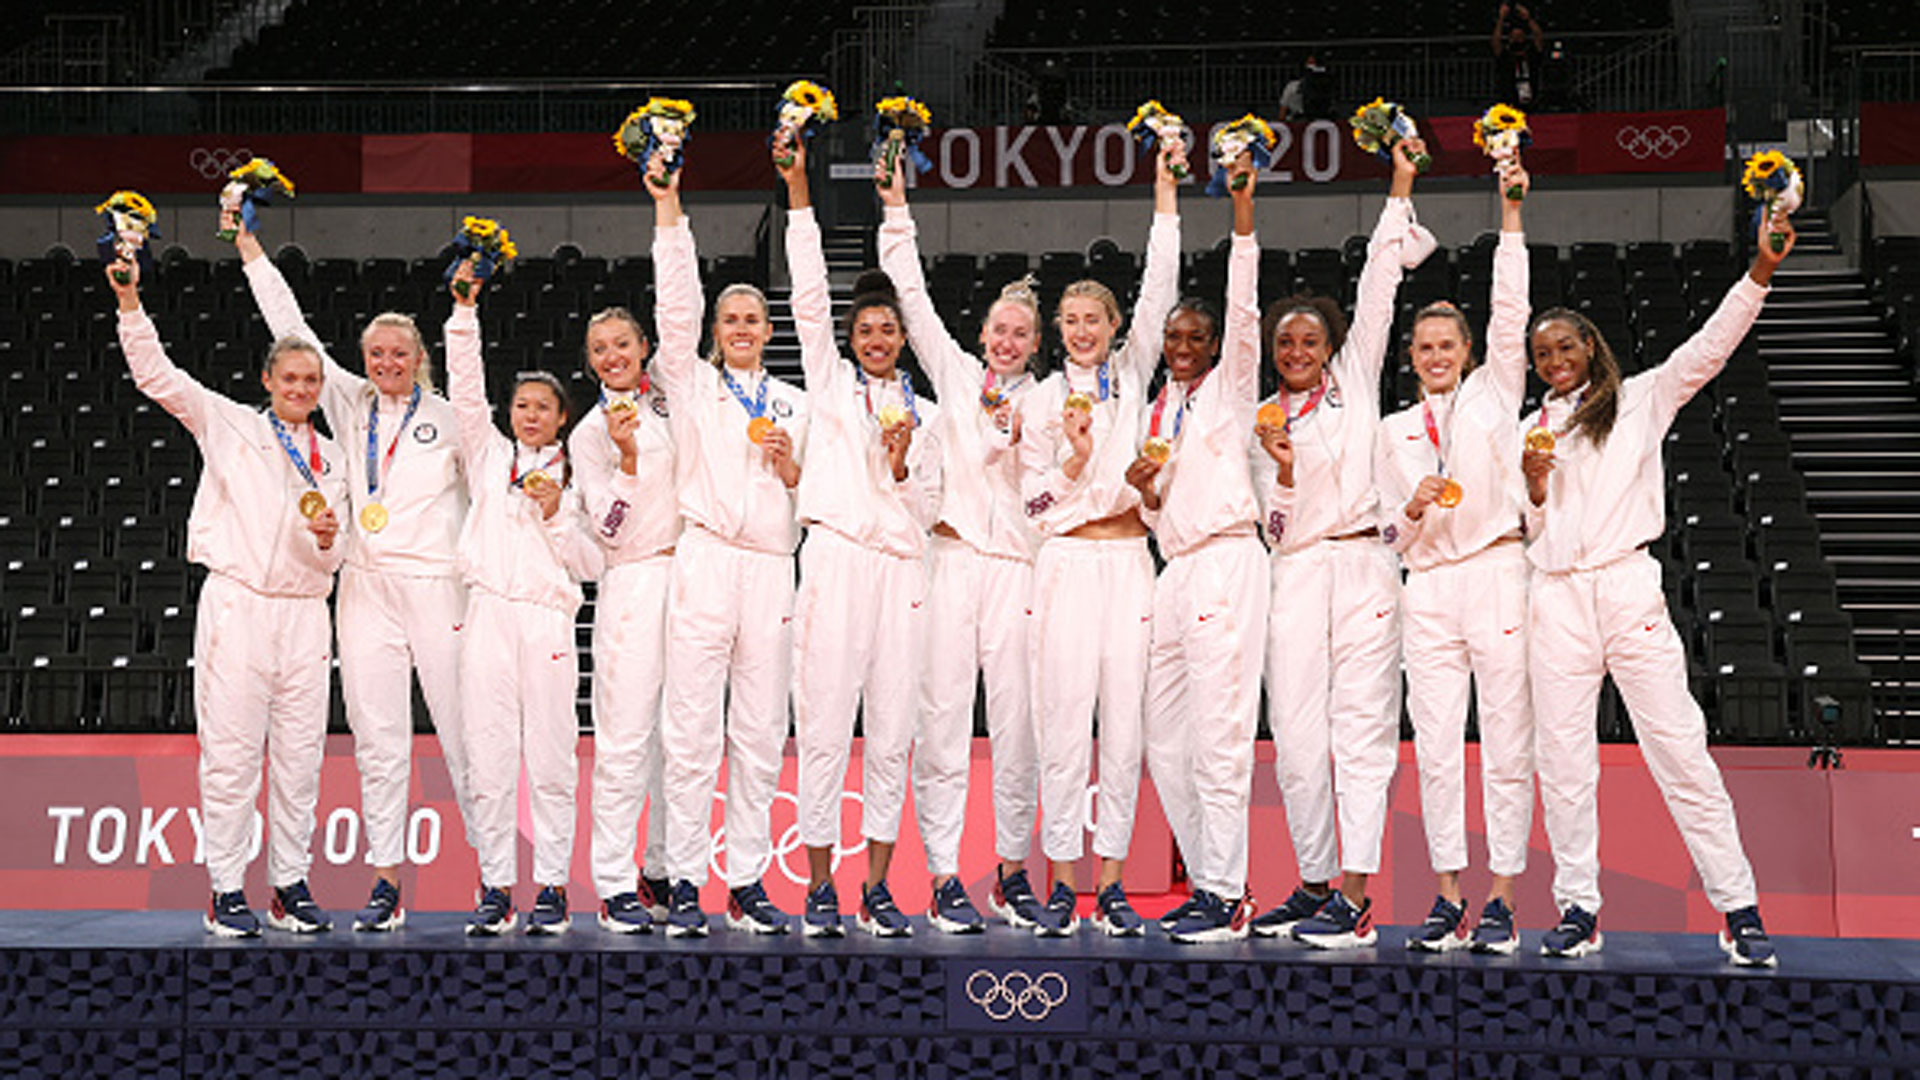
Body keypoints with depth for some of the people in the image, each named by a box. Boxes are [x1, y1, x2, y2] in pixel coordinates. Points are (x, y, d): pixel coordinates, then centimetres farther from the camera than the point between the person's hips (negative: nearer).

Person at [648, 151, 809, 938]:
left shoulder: (794, 404, 19)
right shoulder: (691, 384, 11)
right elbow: (675, 305, -1)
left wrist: (792, 468, -2)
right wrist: (668, 210, -6)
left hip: (772, 569, 3)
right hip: (705, 561, -3)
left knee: (761, 734, 2)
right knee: (692, 732, -6)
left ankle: (748, 882, 9)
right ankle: (683, 883, -1)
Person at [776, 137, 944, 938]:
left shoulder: (923, 414, 18)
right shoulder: (829, 383, 12)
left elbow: (927, 512, 16)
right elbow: (809, 295, 2)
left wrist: (902, 466, -4)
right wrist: (798, 193, -3)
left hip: (901, 571, 3)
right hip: (835, 562, -3)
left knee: (892, 735, 2)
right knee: (824, 729, -6)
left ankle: (878, 887, 9)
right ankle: (820, 887, 0)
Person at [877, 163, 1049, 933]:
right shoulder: (956, 375, 14)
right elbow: (913, 300, 12)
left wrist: (1020, 438, -8)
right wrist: (897, 213, 10)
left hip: (1017, 565, 0)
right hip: (951, 557, 0)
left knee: (1016, 718, -2)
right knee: (944, 716, -4)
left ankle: (1012, 869, 11)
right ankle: (944, 878, -1)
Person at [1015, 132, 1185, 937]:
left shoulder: (1132, 374, 11)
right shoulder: (1040, 400, 8)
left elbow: (1159, 291, 1)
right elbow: (1035, 501, 7)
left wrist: (1165, 192, -3)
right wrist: (1073, 461, -12)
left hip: (1128, 561, 1)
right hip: (1067, 565, -1)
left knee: (1123, 725, 1)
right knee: (1064, 723, -5)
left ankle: (1112, 885, 7)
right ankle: (1063, 884, 2)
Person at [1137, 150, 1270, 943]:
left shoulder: (1230, 387, 5)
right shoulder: (1159, 410, 21)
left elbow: (1245, 311, -11)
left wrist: (1243, 216, -16)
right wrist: (1142, 486, 1)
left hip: (1225, 563, -8)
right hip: (1174, 571, 8)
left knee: (1218, 733, -11)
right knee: (1165, 739, 6)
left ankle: (1227, 897, -9)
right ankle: (1207, 883, 14)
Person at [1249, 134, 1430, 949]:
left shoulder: (1356, 381, 12)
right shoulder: (1261, 422, 15)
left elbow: (1378, 287, 7)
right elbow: (1276, 526, 9)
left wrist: (1400, 190, 5)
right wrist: (1283, 470, -10)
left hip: (1363, 566, -2)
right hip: (1297, 575, 2)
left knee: (1361, 725, -7)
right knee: (1296, 733, -1)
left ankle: (1355, 896, -10)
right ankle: (1315, 882, 10)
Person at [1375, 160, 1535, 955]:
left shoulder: (1494, 394, 10)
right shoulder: (1393, 431, 16)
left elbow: (1511, 314, -3)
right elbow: (1390, 535, 15)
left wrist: (1510, 219, -8)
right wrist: (1414, 510, -7)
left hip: (1496, 573, -3)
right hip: (1426, 591, 3)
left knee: (1505, 745, -4)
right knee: (1436, 748, 1)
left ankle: (1500, 900, 1)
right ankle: (1448, 897, 7)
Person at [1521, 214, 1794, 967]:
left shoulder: (1640, 401, 10)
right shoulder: (1531, 431, 18)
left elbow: (1710, 347, -1)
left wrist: (1760, 271, -13)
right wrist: (1533, 487, -2)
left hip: (1628, 586, -3)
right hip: (1555, 596, 3)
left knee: (1679, 748, -7)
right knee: (1561, 757, 2)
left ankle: (1739, 910, -3)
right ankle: (1578, 911, 9)